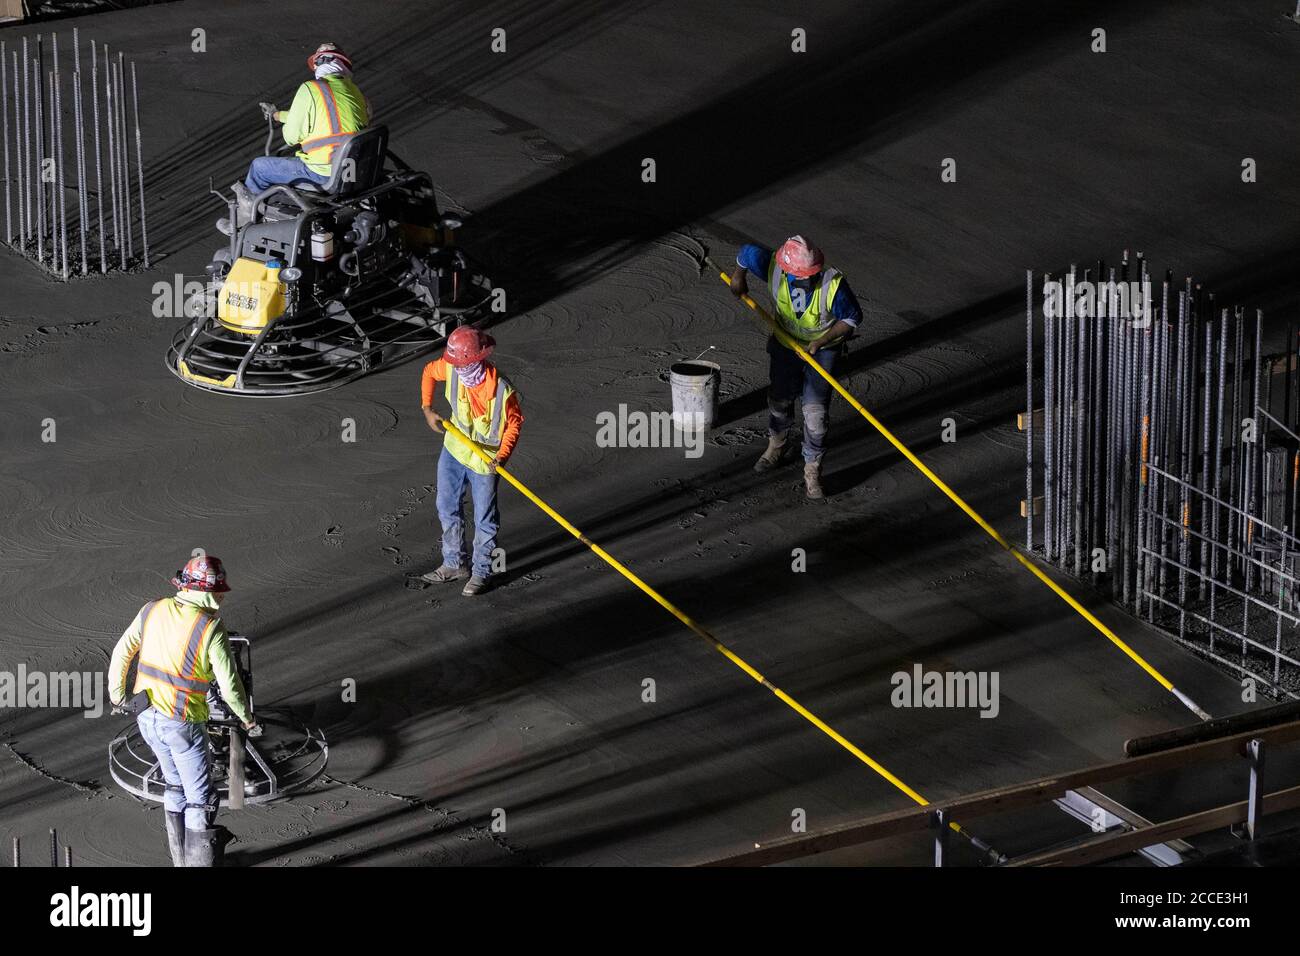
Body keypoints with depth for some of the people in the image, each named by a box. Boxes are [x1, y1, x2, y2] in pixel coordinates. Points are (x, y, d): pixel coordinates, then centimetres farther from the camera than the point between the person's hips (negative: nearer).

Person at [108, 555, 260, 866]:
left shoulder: (153, 611, -3)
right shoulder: (211, 629, -18)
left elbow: (121, 653, 7)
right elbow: (229, 687, -14)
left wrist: (116, 694, 23)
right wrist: (247, 720, 3)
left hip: (147, 718, 6)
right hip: (183, 724, -6)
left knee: (176, 785, 24)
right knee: (200, 800, 8)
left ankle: (181, 858, 34)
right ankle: (200, 862, 12)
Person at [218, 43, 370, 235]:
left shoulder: (310, 90, -12)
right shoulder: (355, 91, 10)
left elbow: (291, 136, -8)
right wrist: (279, 115, 36)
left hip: (324, 172, -7)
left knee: (258, 167, 15)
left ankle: (245, 220, 35)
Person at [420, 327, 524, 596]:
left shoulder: (501, 390, -30)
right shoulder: (452, 369, -18)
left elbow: (514, 422, -14)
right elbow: (429, 372, 6)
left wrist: (503, 454, -26)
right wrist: (427, 409, -2)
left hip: (484, 460, -6)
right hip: (454, 450, 6)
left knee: (484, 519, 9)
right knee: (447, 508, 19)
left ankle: (481, 572, 27)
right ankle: (454, 564, 37)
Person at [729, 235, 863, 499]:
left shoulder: (833, 285, -35)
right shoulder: (774, 269, -30)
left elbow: (853, 317, -18)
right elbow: (748, 252, -9)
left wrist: (823, 341, -26)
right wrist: (738, 277, 9)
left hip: (823, 348, -3)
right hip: (787, 341, 3)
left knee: (816, 411, -5)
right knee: (780, 398, 21)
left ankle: (812, 472, 10)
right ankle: (776, 446, 50)